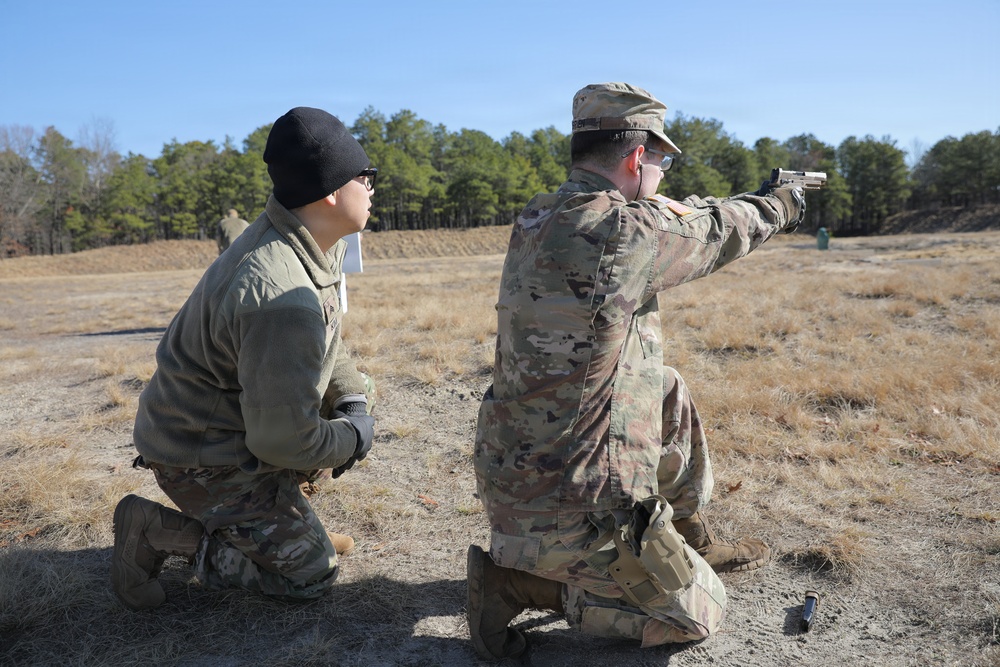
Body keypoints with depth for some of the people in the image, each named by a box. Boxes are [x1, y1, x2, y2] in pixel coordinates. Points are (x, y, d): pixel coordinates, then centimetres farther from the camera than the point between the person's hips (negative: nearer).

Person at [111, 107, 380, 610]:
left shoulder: (312, 245, -3)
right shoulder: (283, 300, -35)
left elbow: (324, 346, 11)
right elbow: (284, 441, -29)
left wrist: (353, 400, -4)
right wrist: (356, 437, -11)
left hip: (225, 419, 9)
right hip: (203, 458, -9)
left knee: (360, 394, 13)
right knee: (311, 573, -2)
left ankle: (279, 519, 19)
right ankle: (158, 535, 3)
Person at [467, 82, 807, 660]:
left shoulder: (537, 218, 2)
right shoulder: (622, 231, -23)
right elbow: (713, 232, -3)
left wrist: (749, 203, 26)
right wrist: (777, 208, 18)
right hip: (570, 509, -8)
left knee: (671, 395, 23)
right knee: (698, 612, 11)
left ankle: (693, 539, 37)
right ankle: (520, 582, 4)